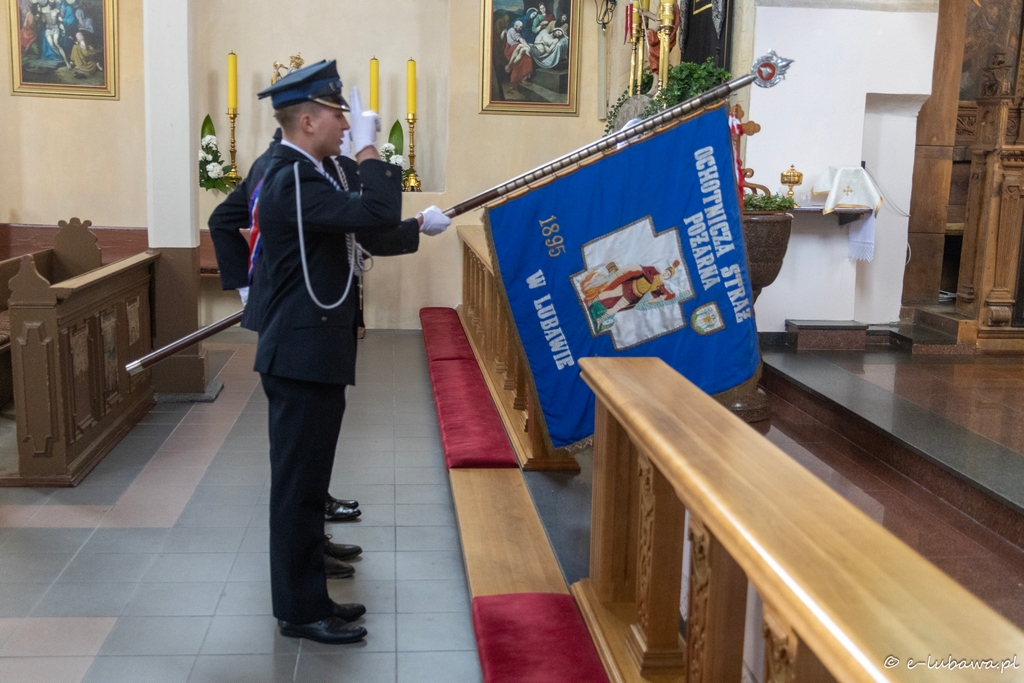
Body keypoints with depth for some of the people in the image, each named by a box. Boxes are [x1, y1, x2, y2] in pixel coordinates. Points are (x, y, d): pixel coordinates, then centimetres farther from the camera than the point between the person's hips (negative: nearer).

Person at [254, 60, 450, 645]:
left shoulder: (316, 175, 12)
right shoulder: (293, 179, -19)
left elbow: (364, 234, 22)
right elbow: (376, 216, -28)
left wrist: (419, 227, 15)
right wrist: (369, 149, -17)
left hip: (315, 351, 10)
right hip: (304, 354, -10)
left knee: (307, 479, 16)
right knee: (299, 482, 0)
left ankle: (307, 593, 28)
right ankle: (301, 610, 12)